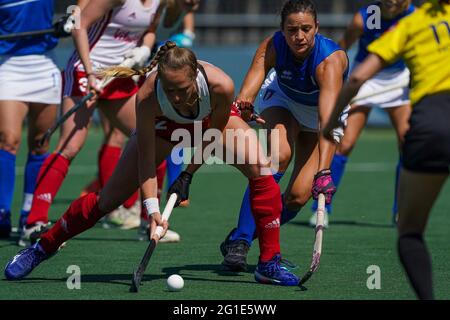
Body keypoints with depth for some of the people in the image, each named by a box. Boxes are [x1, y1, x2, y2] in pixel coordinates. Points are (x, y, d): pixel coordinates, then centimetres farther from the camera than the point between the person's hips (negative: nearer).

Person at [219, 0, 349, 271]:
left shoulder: (330, 60, -38)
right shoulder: (273, 46, -28)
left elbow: (327, 121, -50)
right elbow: (254, 77, -43)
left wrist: (323, 172, -62)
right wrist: (241, 104, -67)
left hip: (321, 112, -1)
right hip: (282, 98, 1)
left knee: (299, 196, -14)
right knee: (280, 153, -31)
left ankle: (245, 236, 13)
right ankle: (239, 241, -27)